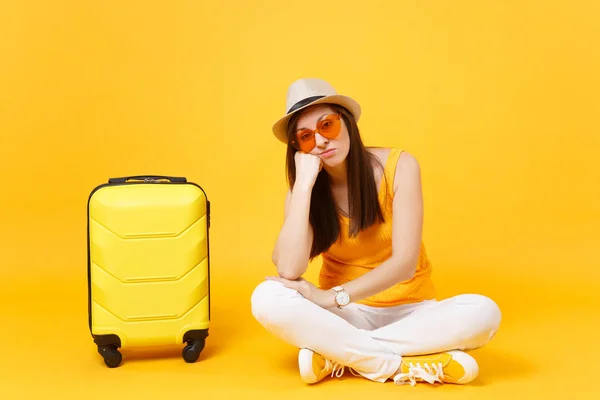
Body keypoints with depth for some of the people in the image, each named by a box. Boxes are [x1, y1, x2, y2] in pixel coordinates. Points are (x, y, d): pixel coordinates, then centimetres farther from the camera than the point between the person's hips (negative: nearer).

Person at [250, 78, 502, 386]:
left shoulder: (398, 166, -12)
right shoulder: (302, 189, -6)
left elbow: (405, 262, -18)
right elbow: (288, 270, -23)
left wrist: (330, 297, -24)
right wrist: (304, 183, -24)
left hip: (409, 311, 0)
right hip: (344, 316, 1)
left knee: (484, 312, -31)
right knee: (266, 298, -28)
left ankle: (334, 353, -22)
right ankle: (405, 365, -25)